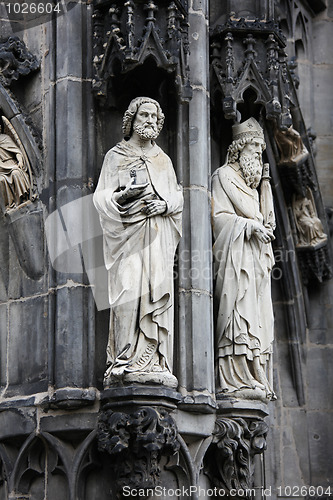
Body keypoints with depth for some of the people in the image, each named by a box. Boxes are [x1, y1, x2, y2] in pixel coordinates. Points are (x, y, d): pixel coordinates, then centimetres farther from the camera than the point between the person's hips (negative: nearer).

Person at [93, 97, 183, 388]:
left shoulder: (163, 160, 21)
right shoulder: (116, 156, 11)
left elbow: (178, 196, 18)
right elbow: (102, 197, 3)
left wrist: (165, 204, -4)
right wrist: (124, 195, -17)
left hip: (159, 236, 4)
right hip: (128, 233, -3)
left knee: (158, 293, -6)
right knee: (129, 291, -15)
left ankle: (153, 364, -10)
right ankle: (126, 363, -18)